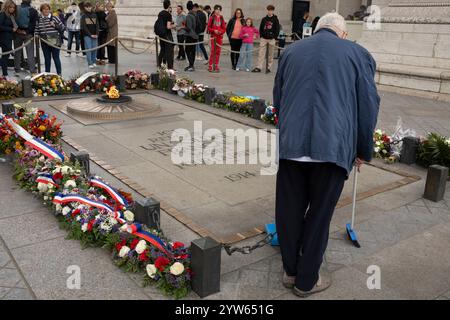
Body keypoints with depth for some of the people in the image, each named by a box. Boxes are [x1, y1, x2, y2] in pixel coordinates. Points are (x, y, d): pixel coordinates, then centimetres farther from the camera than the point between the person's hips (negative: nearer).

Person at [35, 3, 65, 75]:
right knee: (47, 58, 10)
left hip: (54, 42, -3)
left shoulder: (54, 18, -2)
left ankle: (59, 73, 11)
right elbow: (37, 30, 18)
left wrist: (55, 25, -14)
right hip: (44, 43, 3)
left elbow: (63, 28, -1)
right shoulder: (39, 19, 8)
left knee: (56, 58, 2)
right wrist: (37, 35, 1)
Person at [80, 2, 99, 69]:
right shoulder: (84, 16, 2)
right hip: (87, 35, -3)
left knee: (95, 48, 2)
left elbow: (97, 25, 8)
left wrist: (97, 34, -5)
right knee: (89, 49, -6)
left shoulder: (94, 15, 11)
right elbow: (84, 27, -4)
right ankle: (90, 63, -4)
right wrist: (90, 34, -12)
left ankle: (94, 62, 13)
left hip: (95, 35, 3)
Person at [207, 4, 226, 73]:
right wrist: (214, 30, -18)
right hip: (213, 36, -4)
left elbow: (224, 28, 8)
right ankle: (210, 66, -4)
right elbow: (209, 27, -2)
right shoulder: (212, 18, -1)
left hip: (220, 36, 4)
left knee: (218, 51, 5)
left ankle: (216, 66, 12)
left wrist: (221, 31, -12)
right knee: (213, 51, -8)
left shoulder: (221, 18, 9)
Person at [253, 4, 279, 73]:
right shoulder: (264, 19, 9)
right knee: (261, 53, -3)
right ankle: (259, 67, -3)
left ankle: (268, 67, 10)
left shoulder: (275, 19, 2)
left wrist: (275, 38, -8)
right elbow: (261, 28, 13)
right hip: (264, 39, 2)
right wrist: (261, 36, 2)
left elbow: (277, 29, -1)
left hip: (271, 39, -2)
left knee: (270, 54, 3)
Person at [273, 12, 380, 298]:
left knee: (289, 211, 15)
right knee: (319, 217, 10)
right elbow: (369, 105, 6)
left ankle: (291, 271, 30)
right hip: (333, 146, -2)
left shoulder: (291, 51, 15)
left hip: (291, 144, 3)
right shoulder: (358, 53, 8)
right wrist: (364, 151, 15)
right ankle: (307, 281, 23)